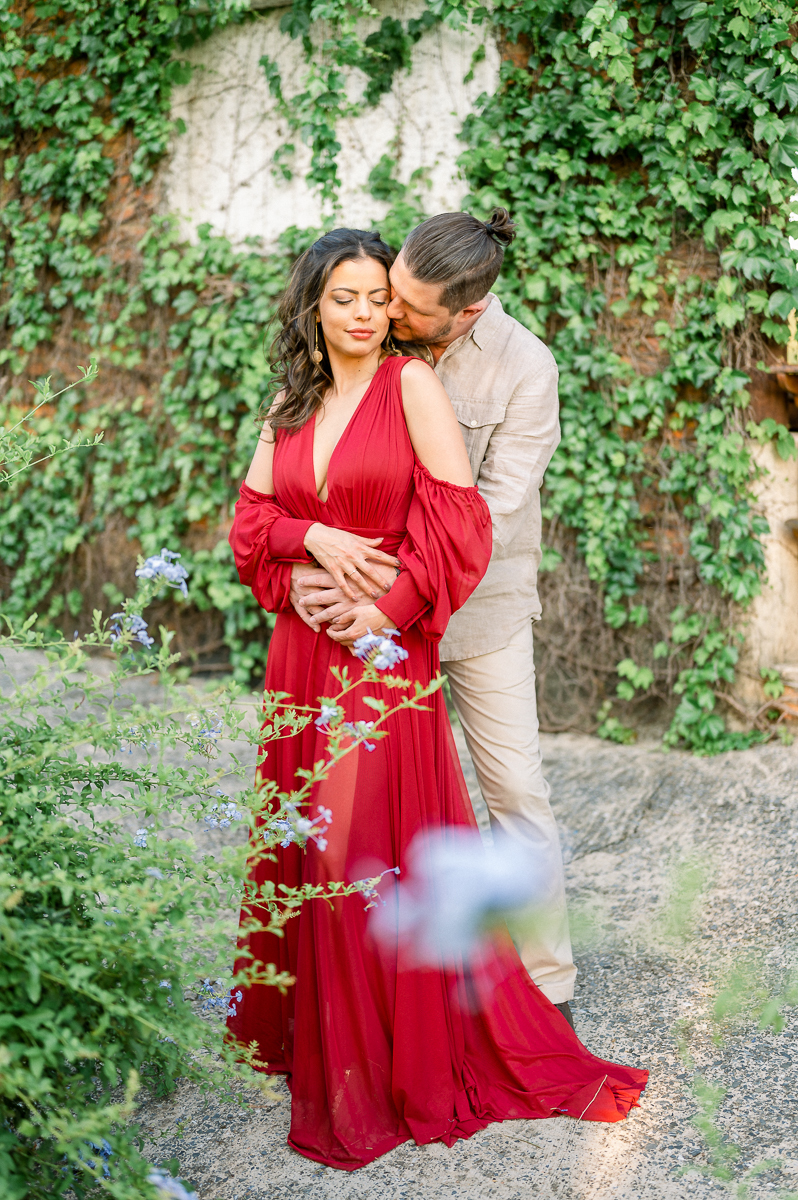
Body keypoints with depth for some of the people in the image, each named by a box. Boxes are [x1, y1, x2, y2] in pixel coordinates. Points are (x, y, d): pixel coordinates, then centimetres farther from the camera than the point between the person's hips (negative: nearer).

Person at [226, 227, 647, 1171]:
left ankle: (406, 1055, 12)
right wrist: (314, 537, -10)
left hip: (386, 646, -5)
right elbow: (250, 515, 9)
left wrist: (390, 607, -16)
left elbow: (457, 518, -12)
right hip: (301, 646, 5)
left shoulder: (412, 385, -6)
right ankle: (305, 1021, 31)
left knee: (382, 839, -2)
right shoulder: (291, 403, 11)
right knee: (305, 834, 13)